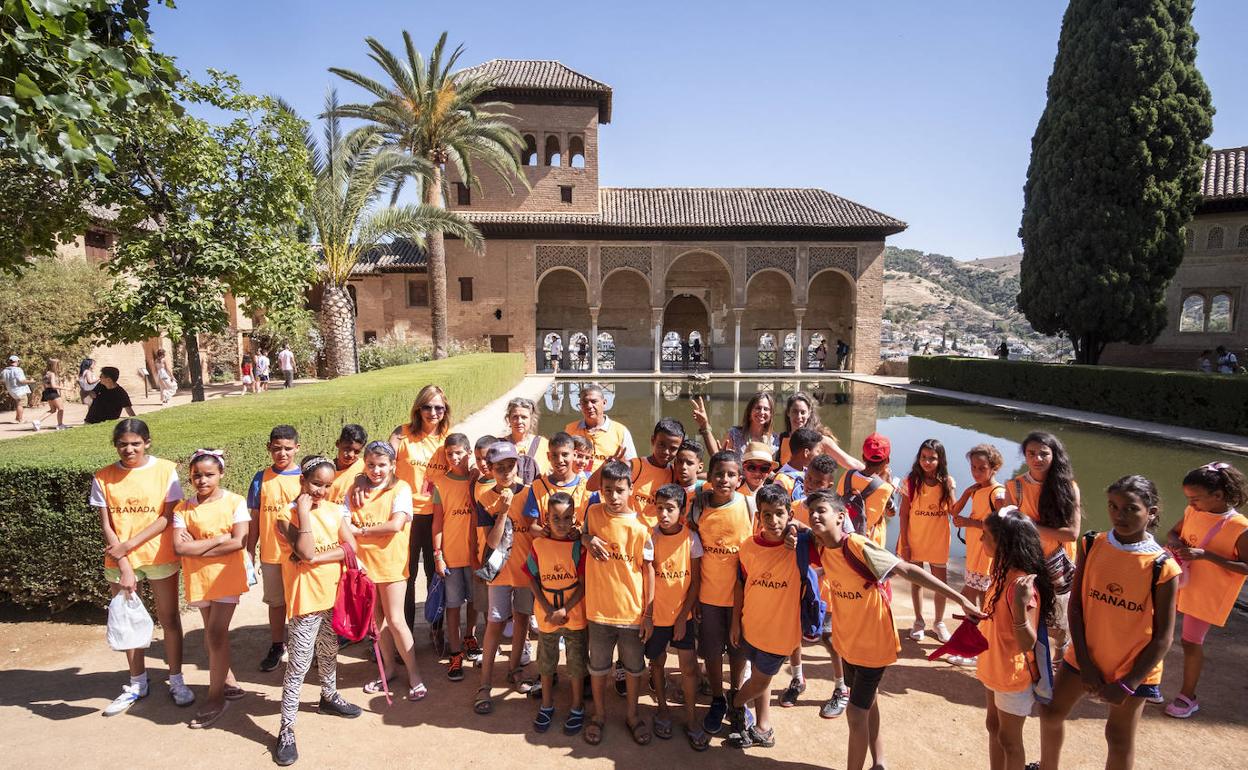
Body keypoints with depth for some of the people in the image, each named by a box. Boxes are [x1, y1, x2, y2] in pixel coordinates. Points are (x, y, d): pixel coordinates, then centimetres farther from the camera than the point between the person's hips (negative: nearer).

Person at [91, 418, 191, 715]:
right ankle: (137, 684, 31)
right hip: (119, 561, 2)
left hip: (160, 557, -2)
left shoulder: (165, 470, -8)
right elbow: (106, 527, -4)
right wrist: (124, 567, -11)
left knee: (169, 619, 7)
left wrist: (129, 545, -15)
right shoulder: (103, 478, -2)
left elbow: (167, 517, -9)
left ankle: (176, 681, 22)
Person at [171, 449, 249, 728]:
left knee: (216, 635, -5)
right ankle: (230, 684, 32)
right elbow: (179, 548, -9)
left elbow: (239, 542, -16)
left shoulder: (234, 502, -8)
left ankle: (215, 698, 8)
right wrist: (218, 540, -16)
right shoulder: (183, 508, 1)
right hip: (198, 579, 4)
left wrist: (197, 547, -13)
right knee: (214, 635, 15)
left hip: (227, 576, -4)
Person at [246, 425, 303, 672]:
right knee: (276, 602, 15)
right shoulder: (261, 478, 0)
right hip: (270, 554, 2)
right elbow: (254, 518, 4)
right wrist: (249, 552, 4)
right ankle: (277, 647, 32)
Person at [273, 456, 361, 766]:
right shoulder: (288, 514, -12)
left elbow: (351, 547, -8)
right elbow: (306, 551, -25)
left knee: (329, 652, 23)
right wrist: (304, 510, -24)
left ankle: (329, 696, 45)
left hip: (333, 594, 5)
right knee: (299, 665, 0)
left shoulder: (336, 511, 1)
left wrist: (316, 559, -18)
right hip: (305, 598, -5)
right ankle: (286, 729, 11)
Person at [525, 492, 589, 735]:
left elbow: (583, 584, -12)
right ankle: (546, 706, 38)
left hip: (575, 616, -2)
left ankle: (577, 708, 30)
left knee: (577, 663, 11)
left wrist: (564, 610, -17)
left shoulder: (578, 547, -12)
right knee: (546, 663, 18)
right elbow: (533, 580, -1)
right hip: (547, 616, 2)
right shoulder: (539, 545, -6)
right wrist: (548, 610, -10)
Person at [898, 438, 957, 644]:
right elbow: (904, 513, -6)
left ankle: (939, 622, 31)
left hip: (938, 541, 1)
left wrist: (949, 488, -22)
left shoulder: (947, 482, -6)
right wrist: (904, 542, -7)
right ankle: (918, 621, 30)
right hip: (915, 540, 0)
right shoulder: (911, 481, -9)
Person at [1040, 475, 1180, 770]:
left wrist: (1127, 685, -13)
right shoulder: (1091, 546, -9)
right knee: (1052, 713, 14)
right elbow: (1075, 605, -4)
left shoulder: (1162, 567, -17)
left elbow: (1163, 637, -13)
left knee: (1119, 738, 11)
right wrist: (1085, 663, -8)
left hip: (1133, 668, -3)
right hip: (1085, 657, 3)